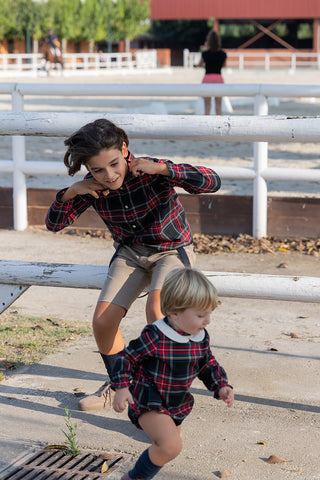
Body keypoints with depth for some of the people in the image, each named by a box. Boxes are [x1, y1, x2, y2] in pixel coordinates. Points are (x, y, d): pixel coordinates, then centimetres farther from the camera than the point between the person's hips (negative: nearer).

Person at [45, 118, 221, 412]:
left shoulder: (151, 172, -25)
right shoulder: (92, 187, -13)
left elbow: (212, 182, -32)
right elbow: (54, 224, -4)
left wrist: (162, 169, -38)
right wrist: (70, 193, -23)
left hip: (172, 251, -4)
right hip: (130, 254, 4)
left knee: (155, 309, -30)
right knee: (102, 321, -7)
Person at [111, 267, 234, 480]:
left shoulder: (201, 337, -4)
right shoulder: (154, 337, -25)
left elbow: (208, 365, 11)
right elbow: (127, 357, -16)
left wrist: (221, 387, -4)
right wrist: (122, 387, -24)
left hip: (177, 405, 8)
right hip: (149, 404, -8)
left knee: (169, 445, 24)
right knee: (171, 446, -27)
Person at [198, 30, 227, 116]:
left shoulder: (205, 53, -7)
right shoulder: (223, 54, 0)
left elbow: (199, 65, 9)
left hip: (207, 78, -2)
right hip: (219, 78, 2)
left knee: (207, 107, 2)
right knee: (218, 107, 6)